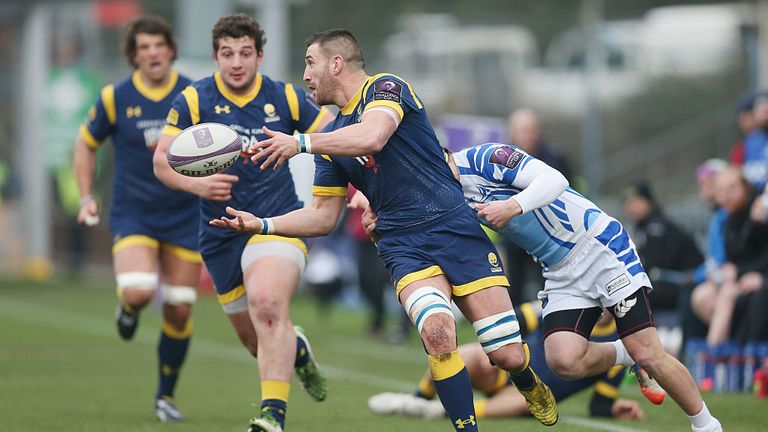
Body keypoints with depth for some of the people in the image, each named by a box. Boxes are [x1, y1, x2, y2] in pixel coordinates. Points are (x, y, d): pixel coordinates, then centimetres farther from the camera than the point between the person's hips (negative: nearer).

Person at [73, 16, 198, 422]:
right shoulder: (115, 98, -4)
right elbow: (86, 144, 10)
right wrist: (86, 197, 3)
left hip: (183, 217, 1)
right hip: (132, 215, -1)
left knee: (179, 311, 1)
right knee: (138, 291, -25)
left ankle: (166, 396, 20)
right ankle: (128, 307, 16)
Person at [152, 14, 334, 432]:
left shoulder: (285, 98, -1)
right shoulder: (194, 100, -3)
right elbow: (162, 160, -5)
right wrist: (197, 184, -23)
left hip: (277, 222, -3)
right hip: (221, 234, 3)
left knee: (266, 304, -31)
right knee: (253, 338, 10)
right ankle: (296, 349, 47)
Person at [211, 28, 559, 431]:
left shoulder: (385, 87, -3)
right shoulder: (331, 137, 16)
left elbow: (372, 138, -25)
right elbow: (323, 216, 20)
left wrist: (300, 142, -26)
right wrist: (262, 224, 7)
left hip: (458, 229, -4)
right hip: (404, 245, 4)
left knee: (508, 355, -8)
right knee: (437, 330, -29)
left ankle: (529, 383, 29)